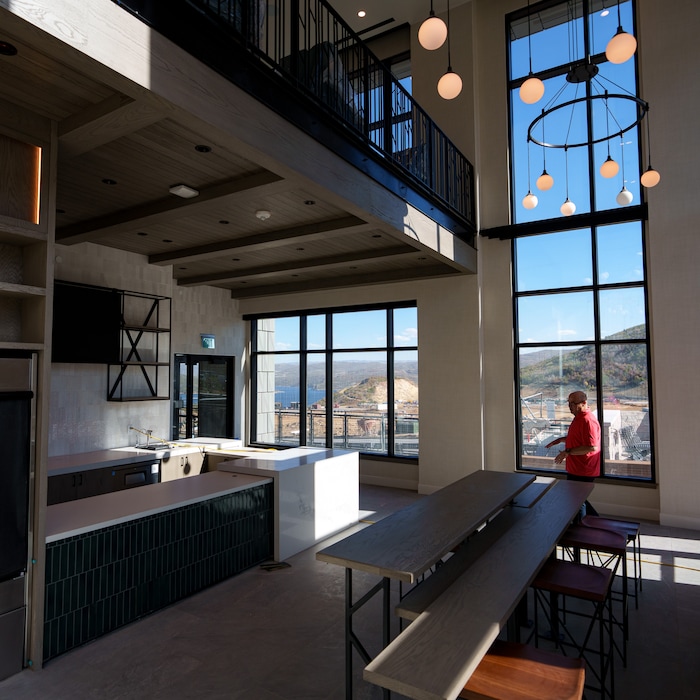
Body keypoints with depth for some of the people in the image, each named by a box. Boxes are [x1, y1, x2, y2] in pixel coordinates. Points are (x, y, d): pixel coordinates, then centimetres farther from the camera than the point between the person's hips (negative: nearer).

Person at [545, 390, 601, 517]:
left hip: (582, 472, -10)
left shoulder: (588, 420, -22)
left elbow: (592, 447, -29)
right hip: (575, 470, 10)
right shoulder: (579, 417, 10)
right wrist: (560, 440, 14)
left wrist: (568, 452, -25)